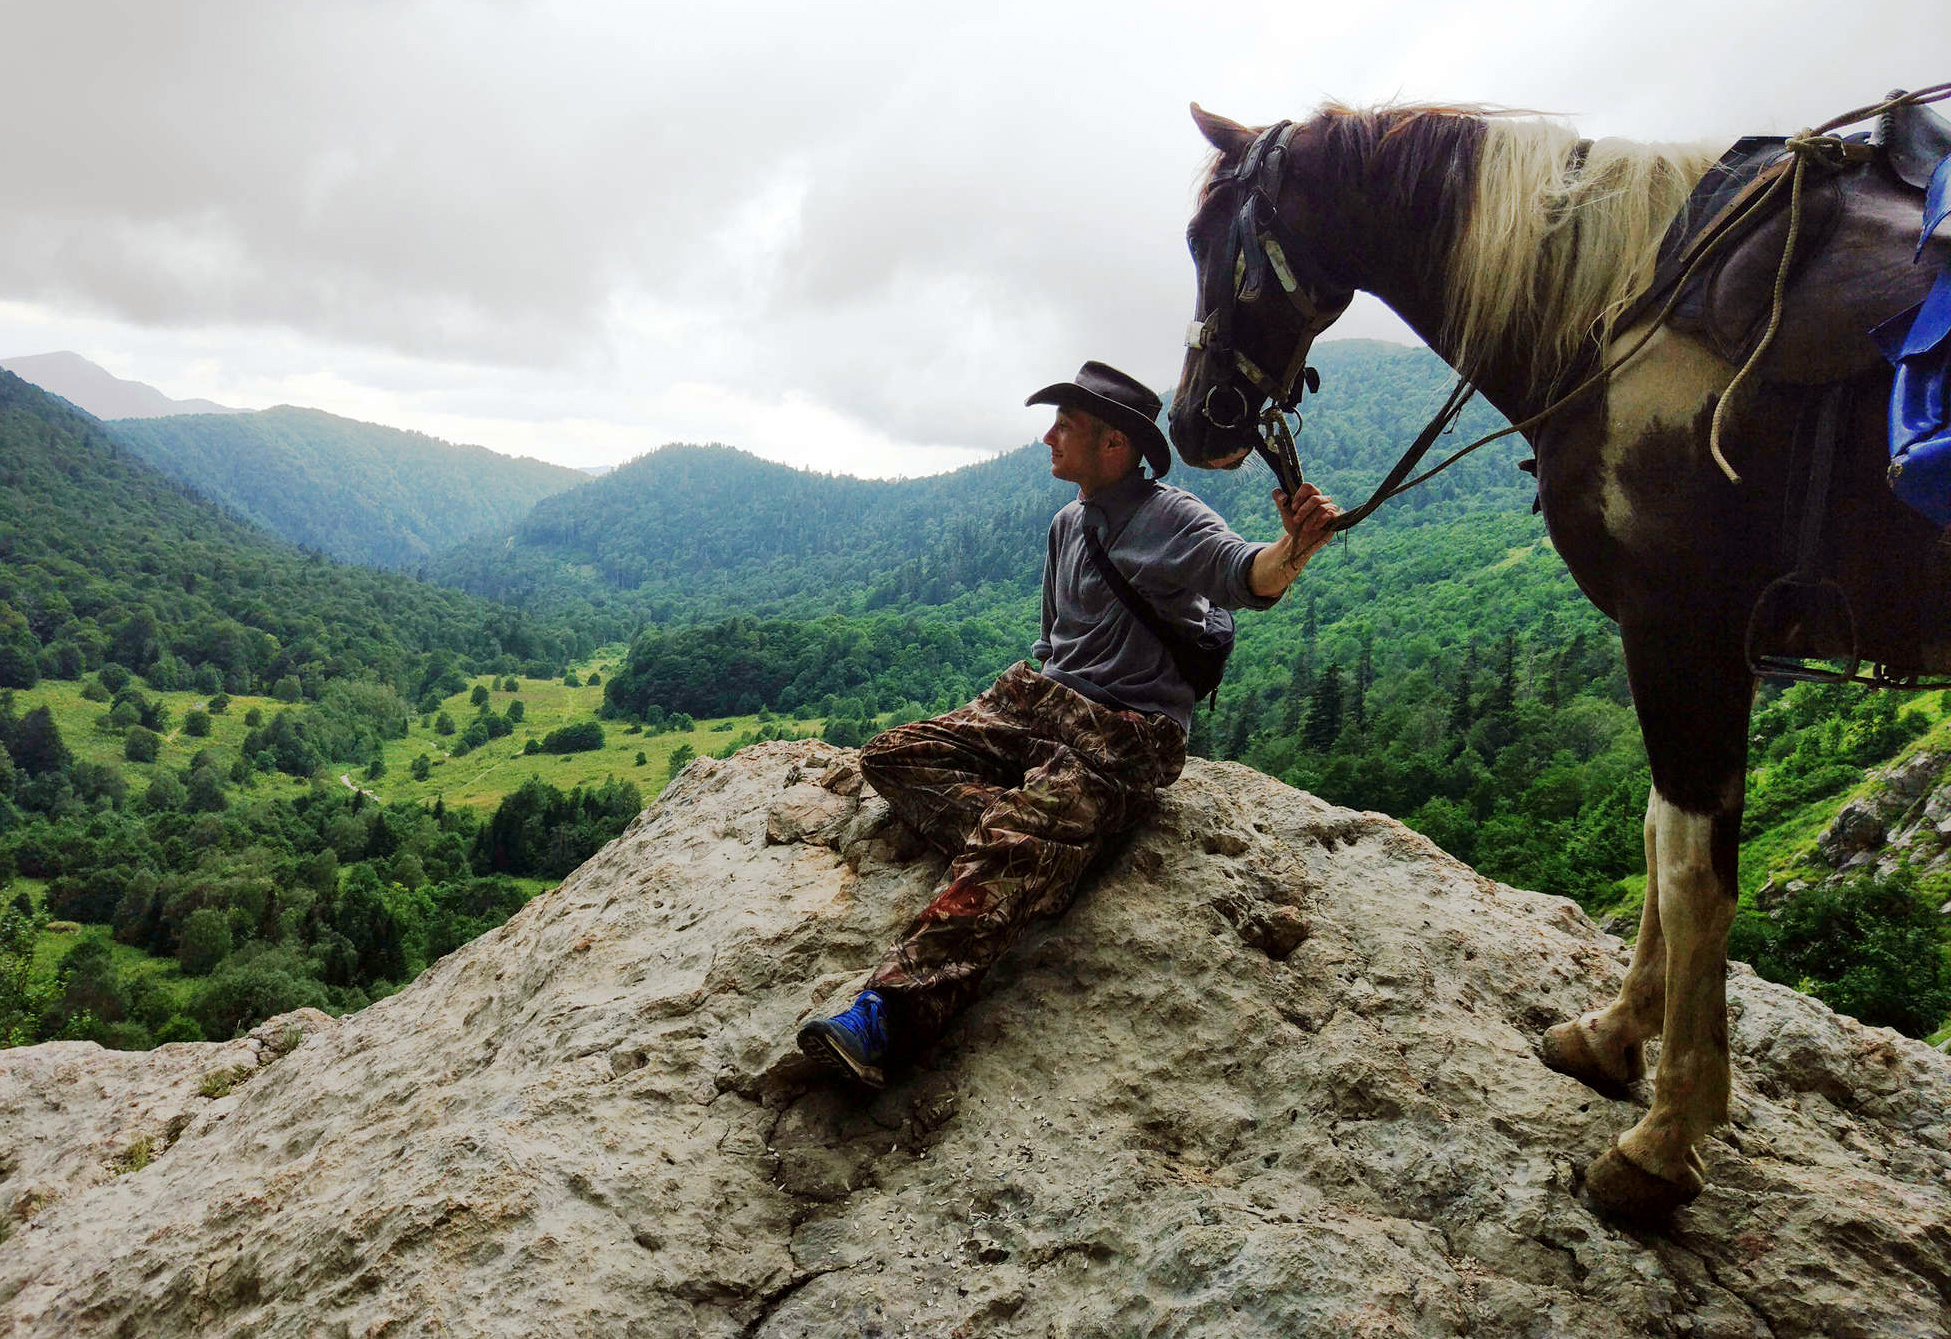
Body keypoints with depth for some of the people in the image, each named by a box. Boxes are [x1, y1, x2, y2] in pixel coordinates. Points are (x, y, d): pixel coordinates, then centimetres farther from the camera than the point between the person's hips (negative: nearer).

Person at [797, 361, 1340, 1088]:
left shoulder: (1170, 516, -6)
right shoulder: (1068, 523, 20)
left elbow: (1244, 574, -27)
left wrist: (1294, 547, -48)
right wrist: (1025, 693, 16)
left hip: (1127, 733, -8)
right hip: (1040, 699, 9)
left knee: (1016, 839, -32)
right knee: (893, 754, -8)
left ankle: (888, 1015, -45)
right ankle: (1026, 860, -25)